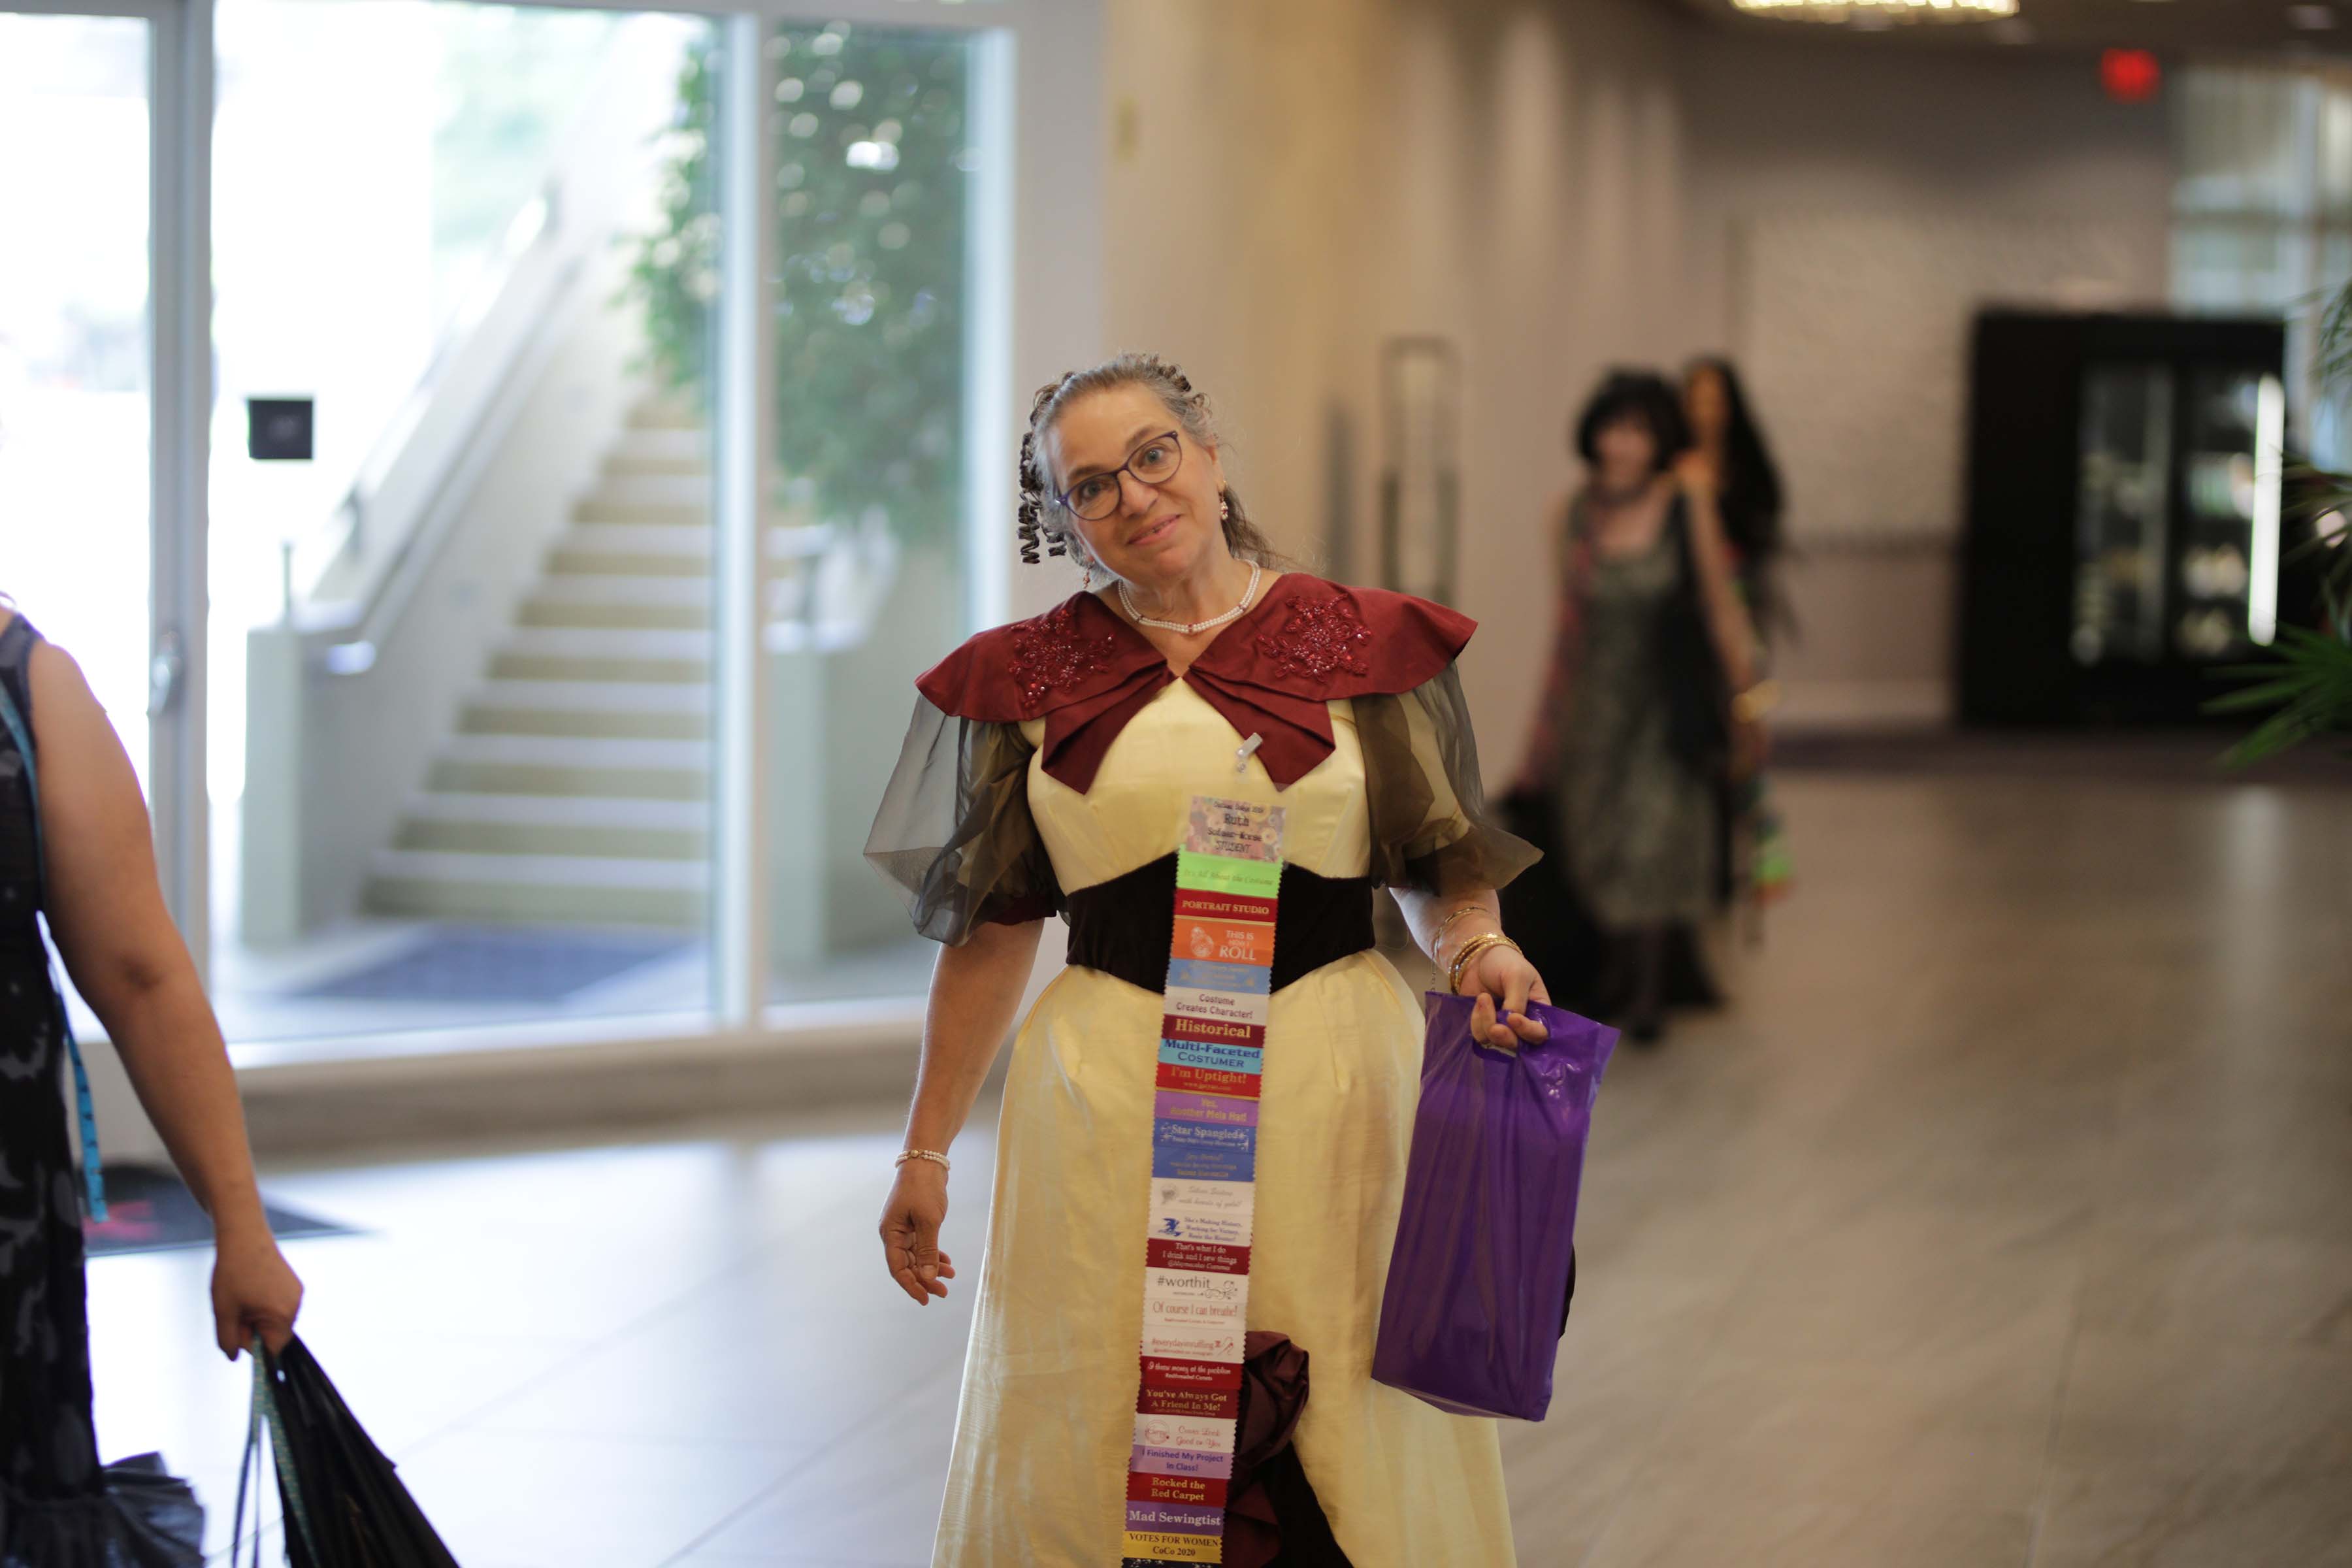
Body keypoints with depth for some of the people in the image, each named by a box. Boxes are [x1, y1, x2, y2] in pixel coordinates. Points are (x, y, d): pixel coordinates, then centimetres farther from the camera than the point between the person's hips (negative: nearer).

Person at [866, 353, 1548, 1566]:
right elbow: (991, 931, 11)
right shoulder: (1025, 680, 7)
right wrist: (926, 1153, 12)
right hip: (1104, 1102, 1)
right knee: (1096, 1455, 3)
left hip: (1329, 1092, -1)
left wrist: (1477, 954, -13)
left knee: (1343, 1452, 0)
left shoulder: (1366, 648, 4)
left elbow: (1439, 875, 9)